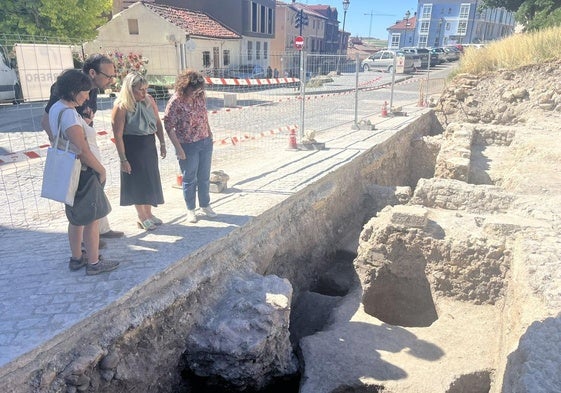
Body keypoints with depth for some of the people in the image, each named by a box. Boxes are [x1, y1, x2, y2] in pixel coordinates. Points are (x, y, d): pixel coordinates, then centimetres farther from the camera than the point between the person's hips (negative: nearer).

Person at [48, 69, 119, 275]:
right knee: (92, 218, 4)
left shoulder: (56, 108, 6)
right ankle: (94, 263, 16)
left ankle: (76, 258, 33)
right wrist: (101, 170, -15)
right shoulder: (69, 114, -24)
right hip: (81, 173, -10)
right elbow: (83, 151, -26)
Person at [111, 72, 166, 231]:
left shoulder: (149, 100, -2)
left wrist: (162, 143, 6)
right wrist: (123, 159, -18)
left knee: (151, 180, 14)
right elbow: (118, 136, -18)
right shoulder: (121, 107, -19)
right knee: (137, 182, 5)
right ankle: (142, 217, 22)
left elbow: (157, 122, 8)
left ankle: (149, 213, 31)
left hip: (149, 145, 6)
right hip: (132, 148, -6)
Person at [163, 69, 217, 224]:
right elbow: (169, 127, -15)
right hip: (188, 146, -5)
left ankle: (205, 205, 33)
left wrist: (209, 132, 13)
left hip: (206, 142, 5)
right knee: (189, 179, 10)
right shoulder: (175, 102, -18)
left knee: (204, 177, 15)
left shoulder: (200, 95, -2)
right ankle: (190, 209, 26)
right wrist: (179, 149, -17)